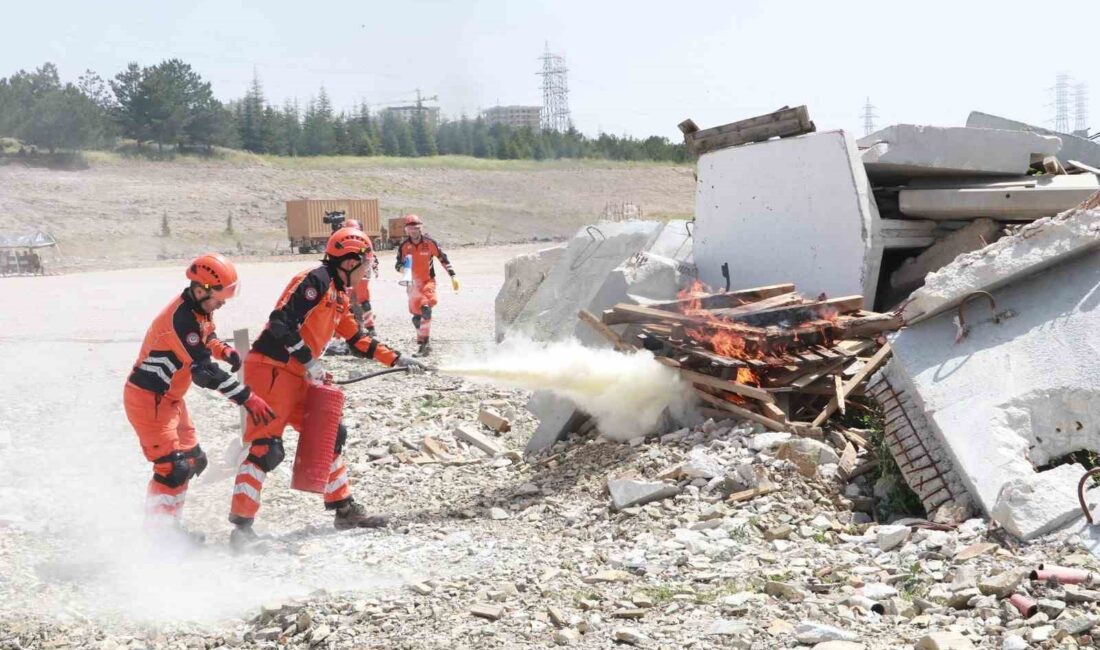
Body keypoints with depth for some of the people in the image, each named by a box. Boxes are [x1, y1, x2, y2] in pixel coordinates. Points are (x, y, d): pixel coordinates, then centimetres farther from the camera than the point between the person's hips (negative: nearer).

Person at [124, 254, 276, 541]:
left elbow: (204, 336, 24)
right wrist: (248, 398, -31)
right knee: (173, 468, -14)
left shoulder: (199, 308, 2)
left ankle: (168, 527, 26)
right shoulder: (182, 319, -28)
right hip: (148, 399, -10)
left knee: (193, 461, 14)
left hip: (169, 398, 10)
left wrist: (223, 348, 1)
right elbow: (205, 372, -31)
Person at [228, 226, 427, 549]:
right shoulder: (315, 281, -13)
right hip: (271, 370, -10)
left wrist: (396, 360, 26)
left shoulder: (339, 295, 18)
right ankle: (242, 526, -12)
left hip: (298, 377, 10)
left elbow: (357, 340, 28)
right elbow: (281, 322, -23)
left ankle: (344, 509, 24)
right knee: (266, 447, -14)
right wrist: (310, 361, -20)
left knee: (330, 434, 14)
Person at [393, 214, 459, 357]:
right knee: (416, 316, 2)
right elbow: (398, 264, 3)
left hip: (428, 281, -3)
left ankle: (425, 342, -21)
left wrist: (452, 276, -2)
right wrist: (402, 267, -22)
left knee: (426, 309, -25)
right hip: (413, 283, 3)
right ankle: (422, 342, 22)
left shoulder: (430, 243, -6)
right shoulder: (404, 246, -2)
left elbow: (443, 259, 1)